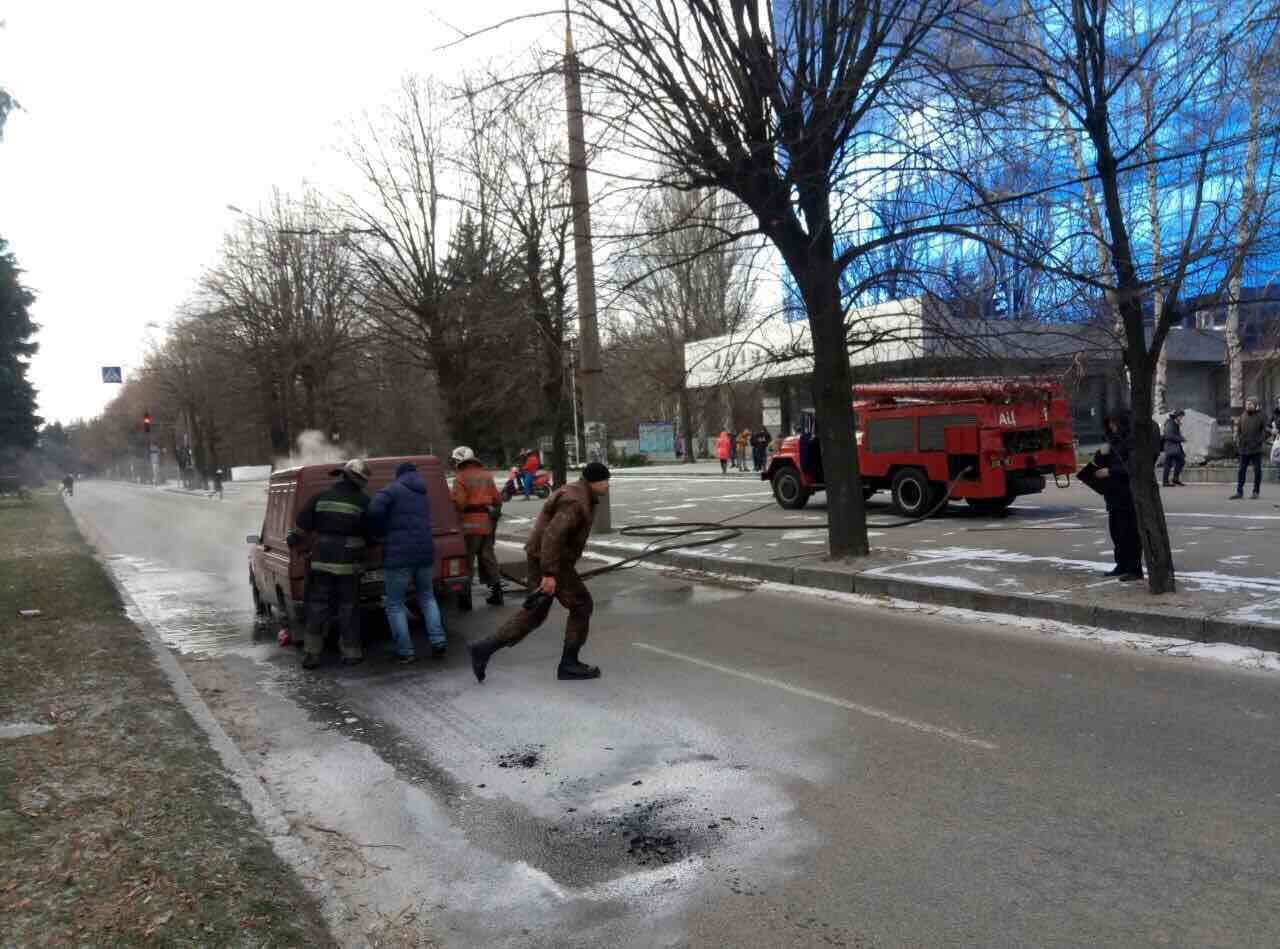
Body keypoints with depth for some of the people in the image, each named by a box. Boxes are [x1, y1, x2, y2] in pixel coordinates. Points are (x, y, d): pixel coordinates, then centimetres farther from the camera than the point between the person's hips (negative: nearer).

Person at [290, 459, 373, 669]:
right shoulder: (363, 501, -5)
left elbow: (303, 525, 4)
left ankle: (311, 653, 11)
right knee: (348, 608, 7)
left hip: (321, 562, 3)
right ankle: (350, 652, 12)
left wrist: (292, 540, 22)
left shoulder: (321, 498, 3)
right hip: (348, 565, -2)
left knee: (317, 606, 10)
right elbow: (370, 532, -1)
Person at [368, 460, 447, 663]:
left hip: (399, 555, -6)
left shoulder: (392, 489, -4)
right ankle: (438, 643, 11)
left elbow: (375, 512, -19)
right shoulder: (424, 495, 20)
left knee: (395, 605, 6)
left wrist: (381, 532, 0)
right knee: (427, 597, 23)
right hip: (425, 553, 6)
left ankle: (405, 652, 5)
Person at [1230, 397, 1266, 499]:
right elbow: (1238, 431, 13)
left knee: (1257, 471, 3)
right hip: (1244, 449, 3)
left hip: (1256, 449, -3)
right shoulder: (1242, 417, 8)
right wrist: (1238, 442, 0)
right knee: (1241, 471, 3)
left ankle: (1256, 492, 12)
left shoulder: (1260, 417, -2)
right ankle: (1239, 492, 6)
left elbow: (1265, 431, -3)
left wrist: (1260, 441, -13)